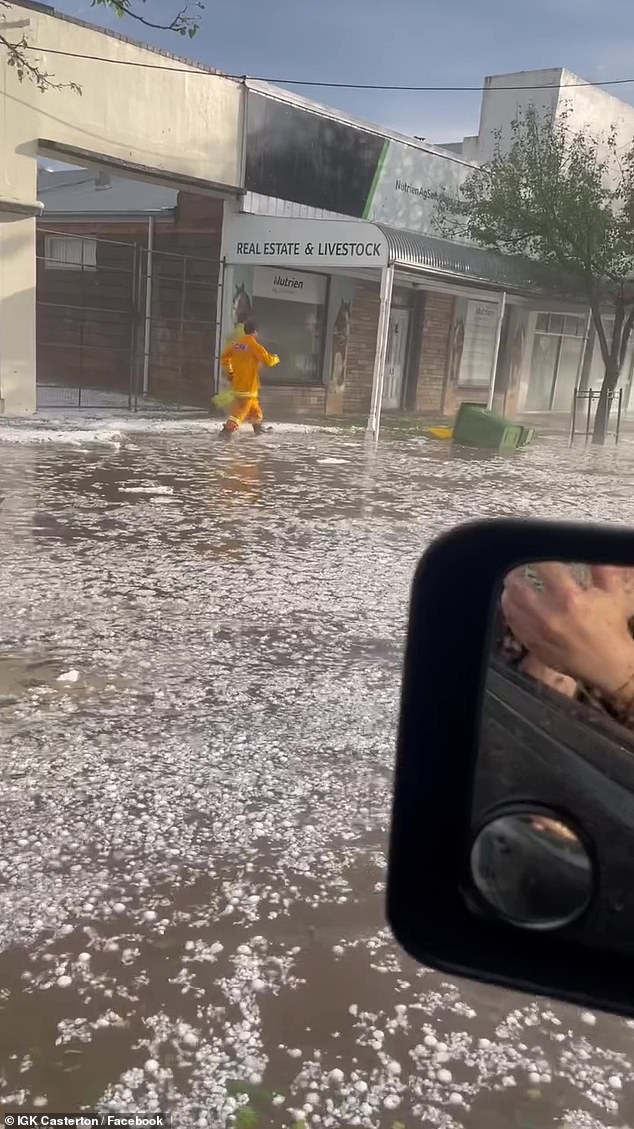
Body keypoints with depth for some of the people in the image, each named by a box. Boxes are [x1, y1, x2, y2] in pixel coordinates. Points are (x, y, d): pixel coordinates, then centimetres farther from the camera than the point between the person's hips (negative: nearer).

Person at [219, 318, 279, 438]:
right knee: (241, 408, -8)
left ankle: (258, 426, 39)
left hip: (237, 382, 8)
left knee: (253, 404, 24)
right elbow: (268, 360, -13)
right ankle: (228, 430, -18)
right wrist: (276, 358, 9)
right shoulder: (254, 345, -16)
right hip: (248, 383, -8)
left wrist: (229, 372, 23)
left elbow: (224, 357, 11)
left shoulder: (235, 343, 4)